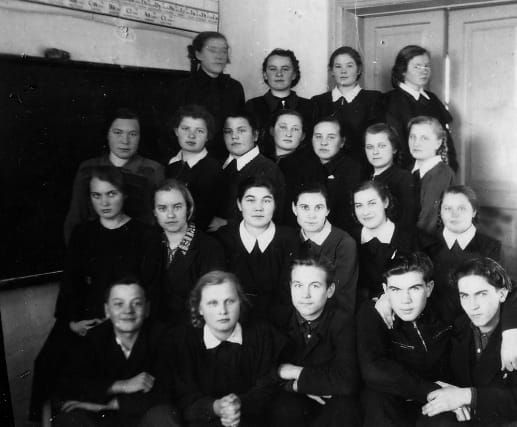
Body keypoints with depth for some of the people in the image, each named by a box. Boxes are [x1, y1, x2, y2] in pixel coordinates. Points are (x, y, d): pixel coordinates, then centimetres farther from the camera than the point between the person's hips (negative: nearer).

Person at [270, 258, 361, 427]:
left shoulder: (341, 323, -10)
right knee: (285, 409, -34)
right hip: (291, 402, -1)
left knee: (344, 407, -33)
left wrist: (296, 373, -18)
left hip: (331, 406, 1)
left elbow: (347, 381, -23)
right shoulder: (280, 321, -6)